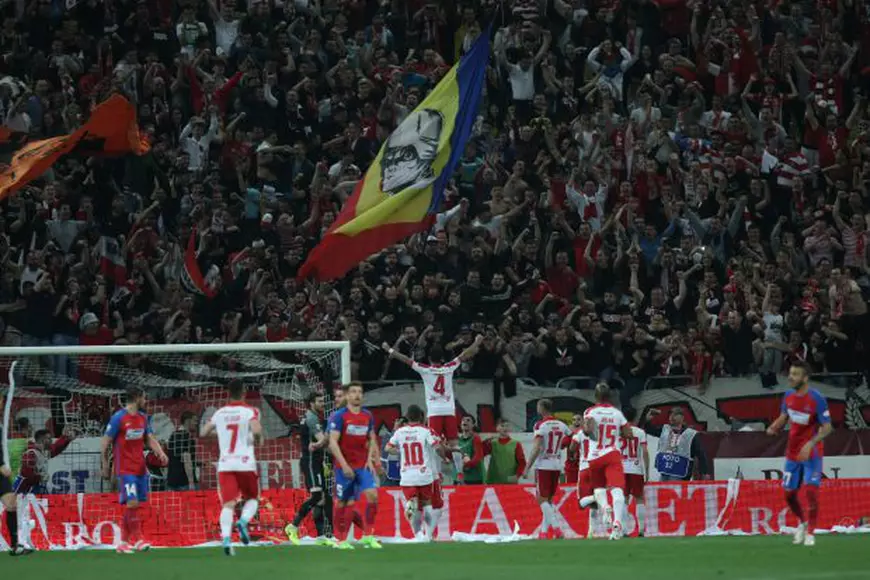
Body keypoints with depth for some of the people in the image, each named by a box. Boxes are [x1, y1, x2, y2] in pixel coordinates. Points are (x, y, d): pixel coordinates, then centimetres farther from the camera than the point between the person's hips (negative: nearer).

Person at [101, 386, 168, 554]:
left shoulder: (143, 418, 11)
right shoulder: (118, 418, -10)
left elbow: (150, 439, 13)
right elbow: (105, 443, -6)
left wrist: (160, 452, -6)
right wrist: (105, 466, -4)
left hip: (140, 467, 7)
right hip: (125, 469, -7)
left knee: (132, 506, 6)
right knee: (132, 502, -15)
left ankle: (124, 542, 12)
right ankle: (138, 539, -10)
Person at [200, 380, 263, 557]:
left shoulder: (219, 413, 9)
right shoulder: (250, 411, -3)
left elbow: (203, 433, 15)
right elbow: (256, 431, -20)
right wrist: (258, 440, 2)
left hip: (225, 464, 2)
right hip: (245, 462, -2)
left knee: (228, 504, -4)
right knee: (252, 499, 17)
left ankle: (226, 538, -27)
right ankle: (243, 521, -13)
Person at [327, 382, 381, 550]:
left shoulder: (368, 416, 8)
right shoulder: (339, 416, -7)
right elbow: (333, 442, -12)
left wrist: (370, 460, 1)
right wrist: (344, 465, -19)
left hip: (363, 466, 4)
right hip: (344, 466, -4)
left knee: (372, 494, -15)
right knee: (343, 502, 2)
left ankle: (368, 536, -9)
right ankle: (340, 540, 14)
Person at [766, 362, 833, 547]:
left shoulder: (817, 399, -18)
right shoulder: (788, 396, 0)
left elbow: (827, 427, -17)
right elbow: (783, 418, 14)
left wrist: (811, 443, -31)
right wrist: (774, 427, -9)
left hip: (811, 453, -6)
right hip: (792, 453, 6)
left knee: (811, 490, -16)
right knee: (789, 494, 8)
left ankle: (810, 533, -3)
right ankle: (802, 522, 34)